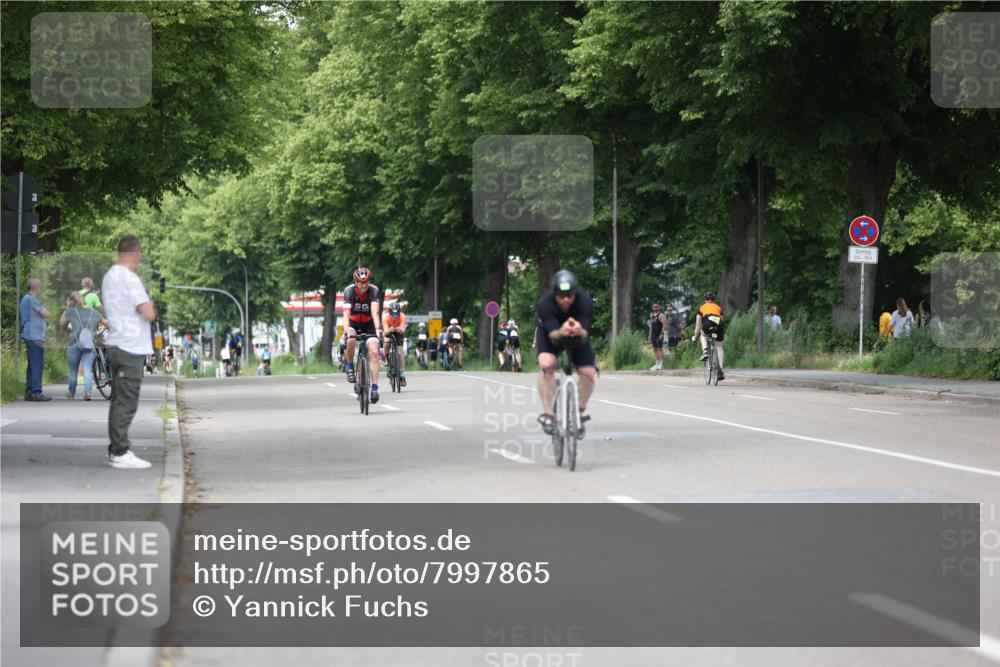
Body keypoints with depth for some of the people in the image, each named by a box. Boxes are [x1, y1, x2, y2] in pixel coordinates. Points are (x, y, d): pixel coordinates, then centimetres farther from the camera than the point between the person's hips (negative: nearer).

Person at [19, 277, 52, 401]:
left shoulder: (25, 299, 21)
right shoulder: (32, 299, -12)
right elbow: (46, 314, -13)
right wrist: (44, 308, 4)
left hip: (29, 336, 10)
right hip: (34, 336, -10)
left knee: (32, 365, 11)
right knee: (37, 364, -12)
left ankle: (29, 392, 12)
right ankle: (36, 392, -16)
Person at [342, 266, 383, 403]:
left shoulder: (373, 290, -22)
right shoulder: (349, 290, -23)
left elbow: (375, 311, -33)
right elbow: (346, 311, -36)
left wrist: (378, 329, -48)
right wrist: (346, 329, -52)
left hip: (369, 324, 1)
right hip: (353, 323, -1)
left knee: (374, 352, -16)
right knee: (350, 340, -34)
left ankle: (375, 388, -15)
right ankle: (350, 366, -8)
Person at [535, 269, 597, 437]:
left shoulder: (585, 302, -31)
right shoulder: (545, 303, -33)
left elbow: (585, 335, -35)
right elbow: (553, 334, -38)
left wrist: (579, 332, -59)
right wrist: (561, 332, -61)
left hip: (578, 337, 2)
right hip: (550, 335, -2)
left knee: (589, 373, -16)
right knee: (546, 364, -31)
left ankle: (579, 412, 9)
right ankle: (549, 413, -22)